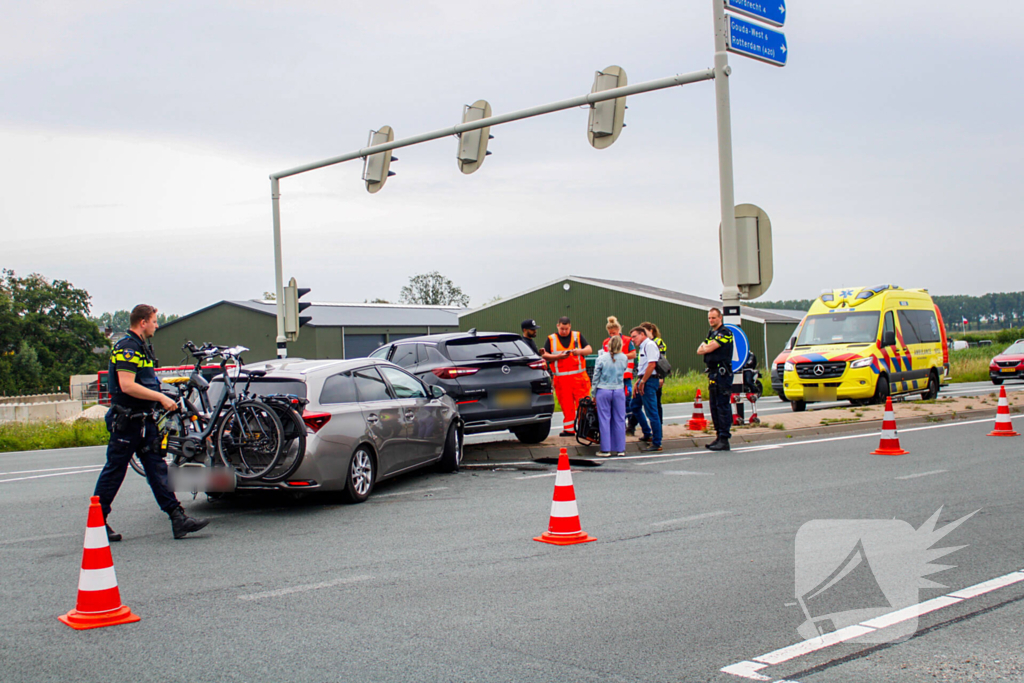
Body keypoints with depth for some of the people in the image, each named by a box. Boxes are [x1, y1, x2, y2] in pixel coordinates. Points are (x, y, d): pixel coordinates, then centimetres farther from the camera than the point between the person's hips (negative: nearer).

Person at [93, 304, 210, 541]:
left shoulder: (141, 347, 16)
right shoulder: (127, 348, -15)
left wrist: (160, 399, 16)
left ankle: (178, 519, 1)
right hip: (126, 421, -9)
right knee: (114, 471, 0)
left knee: (157, 468, 4)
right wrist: (161, 398, -22)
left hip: (143, 420, 9)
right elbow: (127, 386, -25)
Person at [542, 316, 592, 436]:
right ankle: (569, 429, 8)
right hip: (561, 379, 0)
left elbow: (589, 350, 7)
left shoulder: (578, 336, 12)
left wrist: (580, 351, -13)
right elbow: (544, 355, 4)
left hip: (579, 376, 0)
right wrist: (558, 356, -11)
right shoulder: (551, 339, 11)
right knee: (566, 404, 1)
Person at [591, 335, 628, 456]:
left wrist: (593, 394, 6)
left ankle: (605, 449, 4)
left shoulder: (601, 358, -8)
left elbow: (596, 377, -3)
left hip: (603, 391, -2)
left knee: (604, 420, 3)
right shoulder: (624, 358, -1)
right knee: (619, 420, 8)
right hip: (619, 391, 2)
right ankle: (620, 449, 11)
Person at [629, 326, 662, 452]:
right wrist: (637, 384, 15)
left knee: (651, 412, -8)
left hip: (649, 381, -11)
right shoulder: (642, 347, 20)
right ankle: (647, 434, 29)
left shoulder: (650, 345, -11)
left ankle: (656, 443, -4)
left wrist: (642, 382, -18)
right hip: (643, 381, 11)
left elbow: (651, 365, -21)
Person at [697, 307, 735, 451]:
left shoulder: (724, 332, -9)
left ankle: (724, 439, -12)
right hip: (713, 373, 9)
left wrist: (705, 347, 3)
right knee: (714, 406, 11)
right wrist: (706, 347, -7)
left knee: (723, 406, -10)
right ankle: (719, 436, 17)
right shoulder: (711, 333, 19)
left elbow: (709, 348, -17)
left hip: (722, 373, -9)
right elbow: (700, 350, 12)